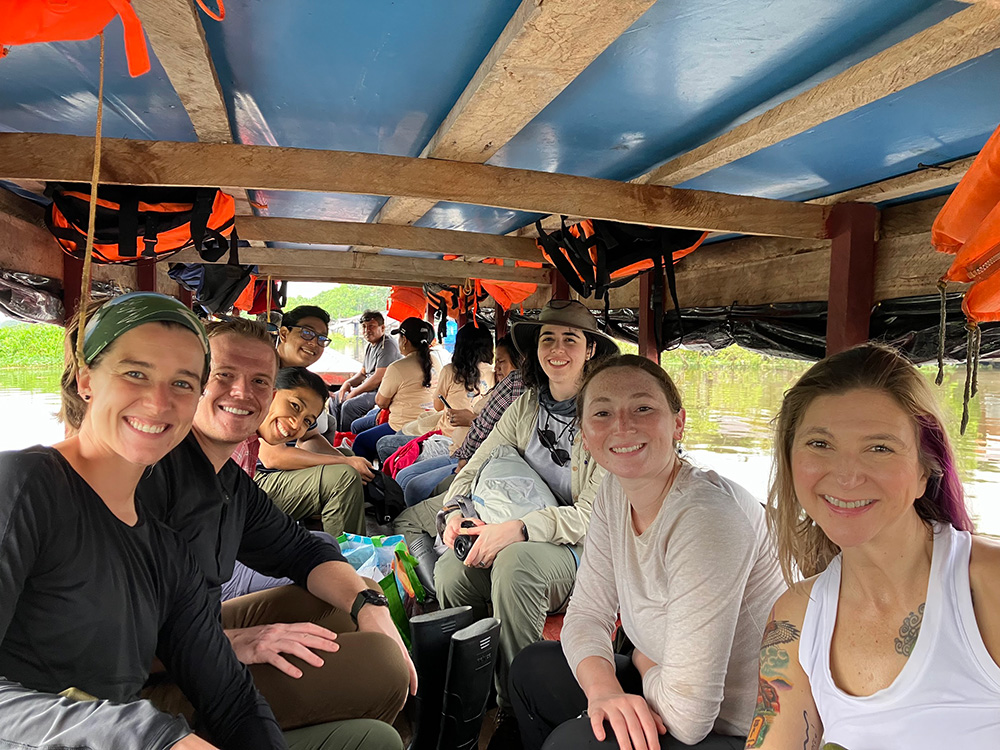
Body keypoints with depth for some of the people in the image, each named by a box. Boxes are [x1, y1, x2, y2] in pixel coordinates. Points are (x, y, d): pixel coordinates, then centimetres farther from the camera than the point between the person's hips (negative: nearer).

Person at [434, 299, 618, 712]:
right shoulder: (526, 406, 7)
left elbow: (594, 514, -16)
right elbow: (474, 468, 10)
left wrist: (519, 529, -27)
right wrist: (455, 513, -12)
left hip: (582, 548, -4)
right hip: (516, 540, 5)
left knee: (515, 561, -35)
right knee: (450, 569, -23)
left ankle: (516, 707, -15)